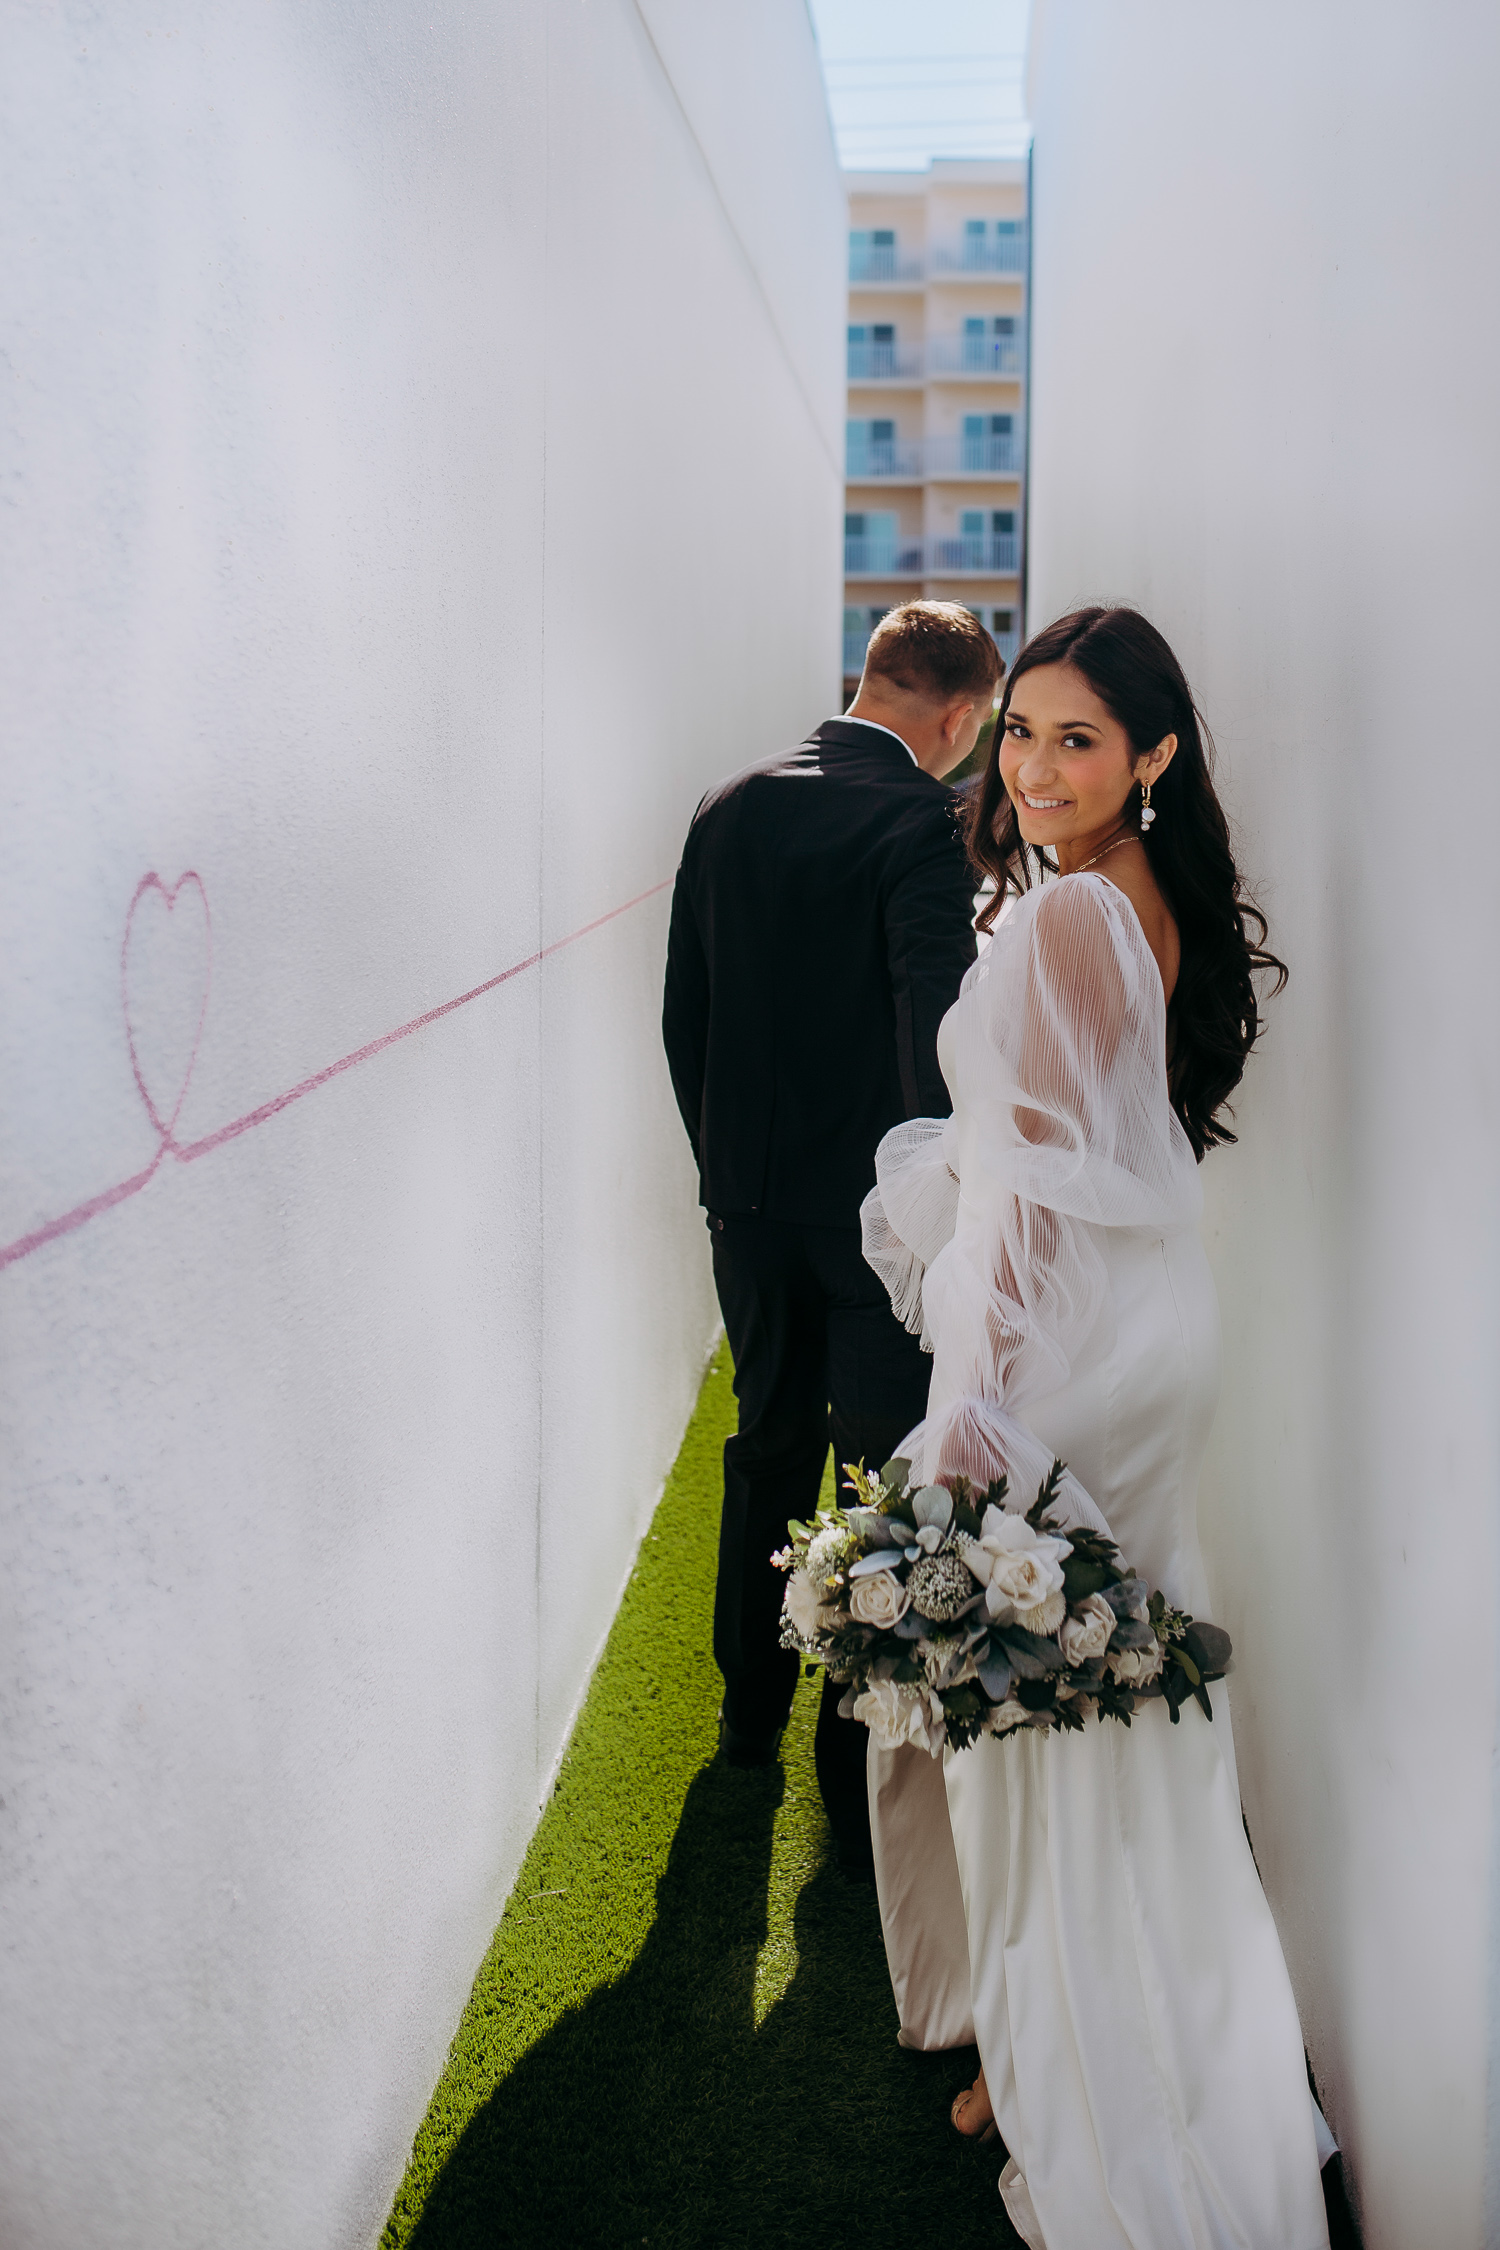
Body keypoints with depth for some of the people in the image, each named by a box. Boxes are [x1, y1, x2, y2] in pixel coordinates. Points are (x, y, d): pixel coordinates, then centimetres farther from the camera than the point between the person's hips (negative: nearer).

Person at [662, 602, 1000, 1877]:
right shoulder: (921, 824, -16)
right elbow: (937, 1041, -25)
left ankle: (750, 1713, 37)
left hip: (749, 1201, 6)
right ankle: (862, 1775, 14)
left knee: (769, 1454, 21)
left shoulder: (728, 807, 4)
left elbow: (682, 1017, 9)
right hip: (875, 1211, -6)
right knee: (886, 1483, 6)